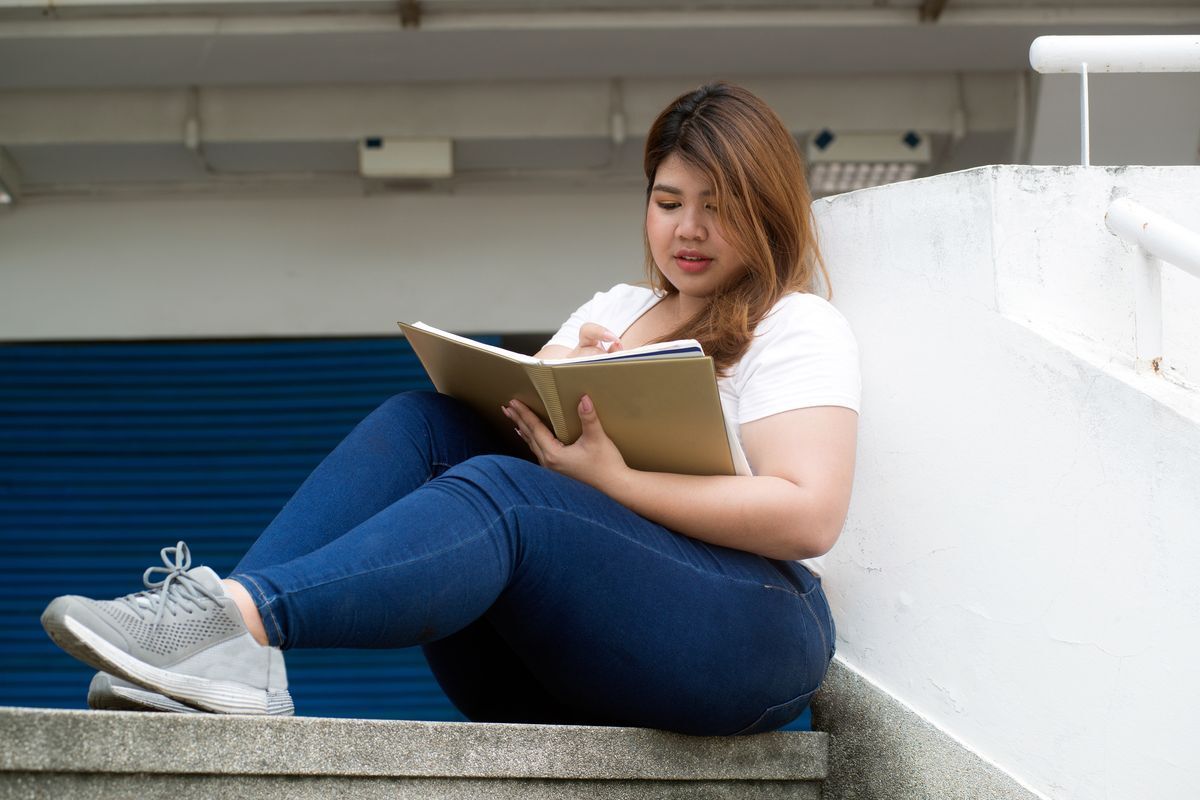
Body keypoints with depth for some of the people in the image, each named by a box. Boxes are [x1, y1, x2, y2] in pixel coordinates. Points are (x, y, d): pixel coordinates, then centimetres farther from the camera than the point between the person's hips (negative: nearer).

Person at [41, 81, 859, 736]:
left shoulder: (801, 329, 4)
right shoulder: (615, 309, 25)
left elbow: (809, 517, -11)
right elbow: (509, 413, 15)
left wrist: (613, 480, -19)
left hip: (739, 637, -6)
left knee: (498, 492, -30)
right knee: (421, 423, -14)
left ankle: (244, 612, -50)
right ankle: (230, 644, -36)